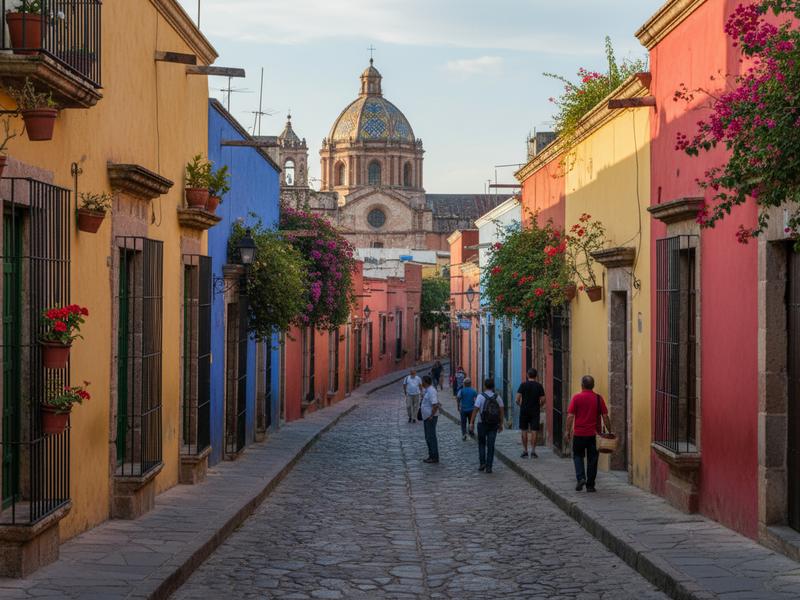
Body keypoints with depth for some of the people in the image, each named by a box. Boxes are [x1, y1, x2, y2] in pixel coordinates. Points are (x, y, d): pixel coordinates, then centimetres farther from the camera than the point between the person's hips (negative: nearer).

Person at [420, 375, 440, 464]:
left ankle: (434, 457, -2)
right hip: (427, 417, 11)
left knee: (431, 437, -6)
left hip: (430, 418, -11)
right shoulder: (427, 390, 12)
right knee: (428, 437, 16)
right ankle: (431, 456, 23)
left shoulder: (431, 391, -20)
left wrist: (431, 416, -23)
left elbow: (435, 405, -26)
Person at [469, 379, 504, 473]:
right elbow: (501, 410, 2)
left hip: (482, 424, -2)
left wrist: (471, 423, -11)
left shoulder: (481, 396, -9)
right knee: (491, 446, 5)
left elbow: (475, 410, -14)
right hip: (494, 425, 2)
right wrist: (501, 424, 9)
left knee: (481, 444, 16)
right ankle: (489, 467, 3)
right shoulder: (497, 397, 2)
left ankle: (482, 463, 6)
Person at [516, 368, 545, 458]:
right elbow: (542, 400, -3)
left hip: (524, 410, 0)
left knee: (524, 431, 7)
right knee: (534, 431, 3)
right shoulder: (539, 386, -1)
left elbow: (517, 399, -9)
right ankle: (533, 451, -2)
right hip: (535, 411, 0)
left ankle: (525, 451, 9)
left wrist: (520, 405, 10)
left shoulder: (523, 385, -4)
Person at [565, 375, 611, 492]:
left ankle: (581, 477, -6)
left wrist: (568, 432, -2)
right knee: (592, 459, 9)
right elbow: (605, 417, 0)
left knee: (578, 456, 15)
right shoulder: (598, 399, 0)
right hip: (594, 434, 1)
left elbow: (570, 416, -8)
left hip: (579, 434, -1)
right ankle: (590, 485, 10)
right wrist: (610, 431, 8)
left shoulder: (576, 398, -5)